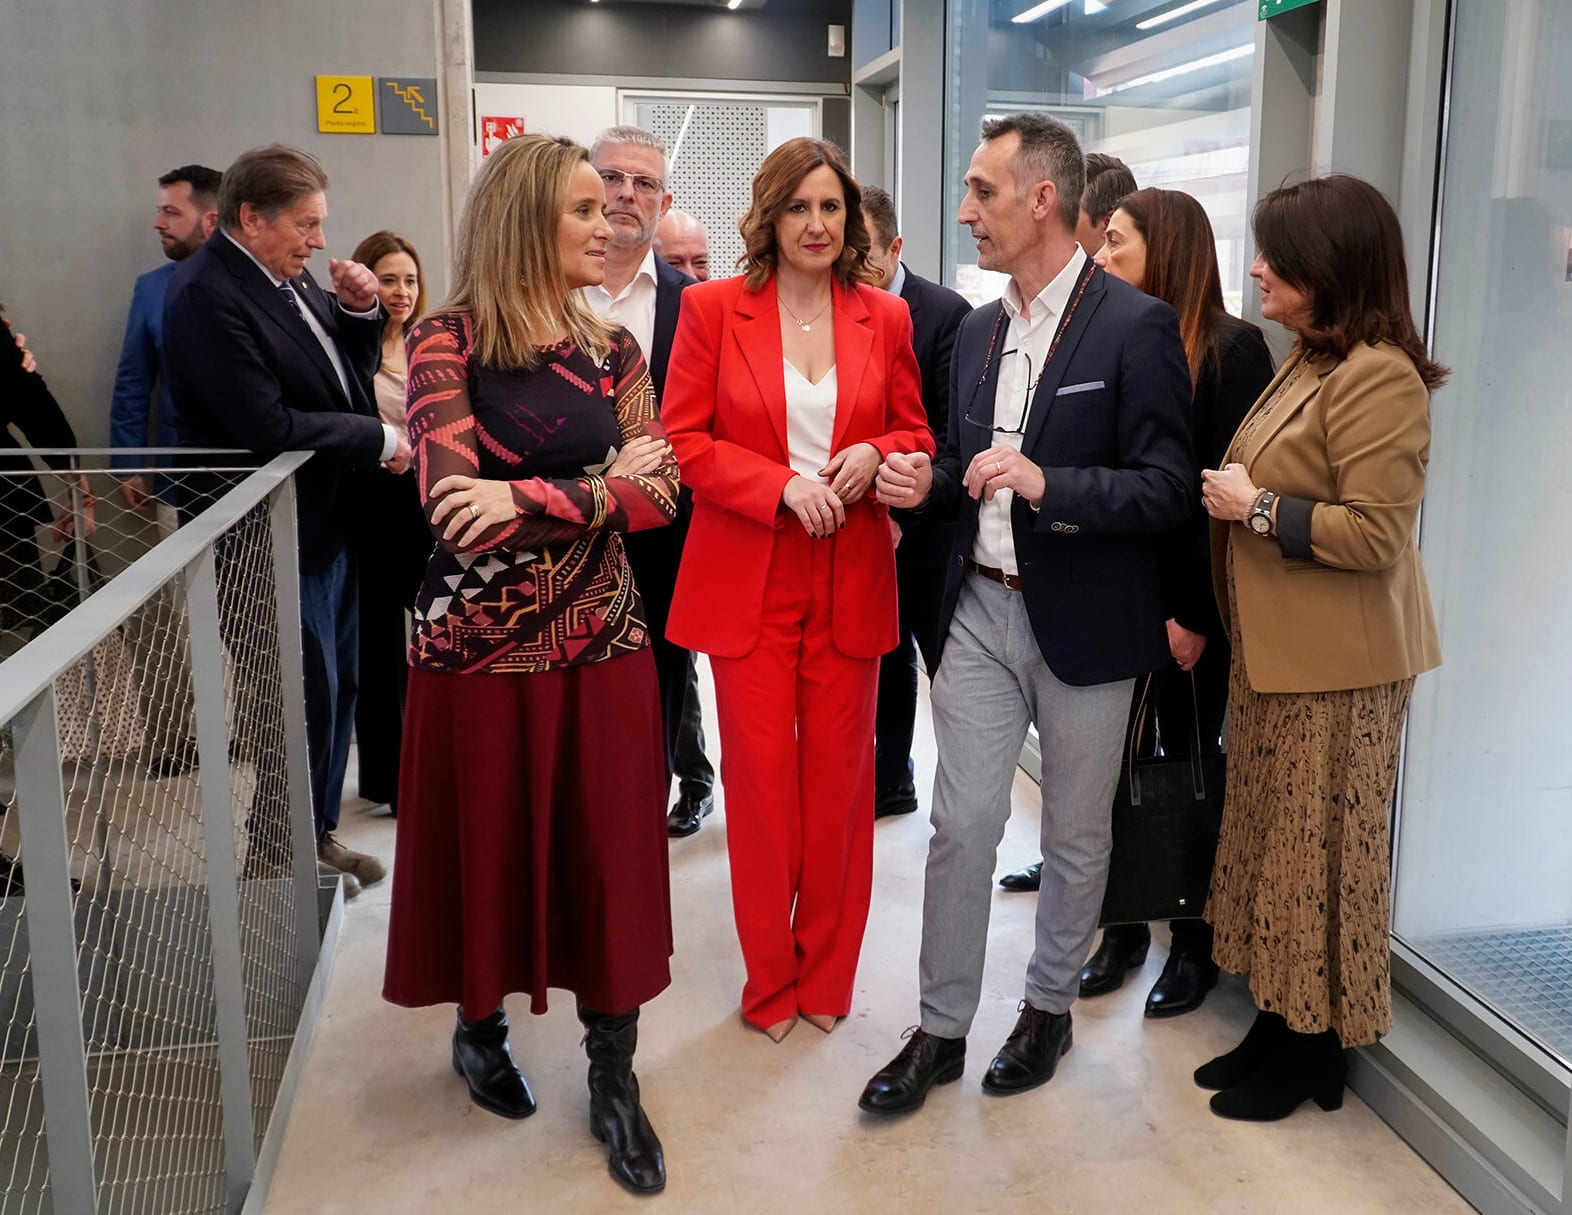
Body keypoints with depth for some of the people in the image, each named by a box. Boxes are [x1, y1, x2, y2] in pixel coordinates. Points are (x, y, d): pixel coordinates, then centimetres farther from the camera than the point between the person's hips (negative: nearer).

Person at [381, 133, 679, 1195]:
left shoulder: (613, 349, 8)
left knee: (609, 848, 6)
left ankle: (615, 1078, 20)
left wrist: (532, 497, -17)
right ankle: (480, 1023, 37)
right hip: (483, 641, -3)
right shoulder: (448, 341, -6)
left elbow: (660, 494, -3)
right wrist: (604, 483, -11)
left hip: (601, 635, 3)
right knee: (491, 840, 11)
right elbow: (455, 509, -16)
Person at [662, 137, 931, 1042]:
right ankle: (770, 981, 21)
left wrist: (875, 454, -11)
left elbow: (920, 436, 11)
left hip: (851, 580, 2)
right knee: (761, 773, 3)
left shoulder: (886, 318, 5)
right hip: (747, 578, -2)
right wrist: (783, 486, -16)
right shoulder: (713, 308, -1)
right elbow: (684, 441, -3)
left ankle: (826, 973, 25)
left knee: (840, 771, 7)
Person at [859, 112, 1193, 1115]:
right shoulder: (979, 330, 9)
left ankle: (1049, 1007, 33)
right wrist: (927, 483, -3)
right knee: (961, 826, 6)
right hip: (982, 609, 5)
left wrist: (1047, 484, -28)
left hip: (1085, 621, -5)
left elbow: (1169, 489, -15)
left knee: (1077, 836, 13)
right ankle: (942, 1030, 20)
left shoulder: (1136, 327, -12)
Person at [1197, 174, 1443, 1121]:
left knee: (1319, 852, 4)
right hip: (1275, 651, 9)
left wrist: (1259, 507, -17)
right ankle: (1278, 1025, 27)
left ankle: (1314, 1050, 20)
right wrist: (1237, 498, 7)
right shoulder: (1309, 363, 13)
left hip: (1337, 665, -9)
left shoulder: (1377, 377, -18)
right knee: (1272, 841, 14)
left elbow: (1377, 533, -23)